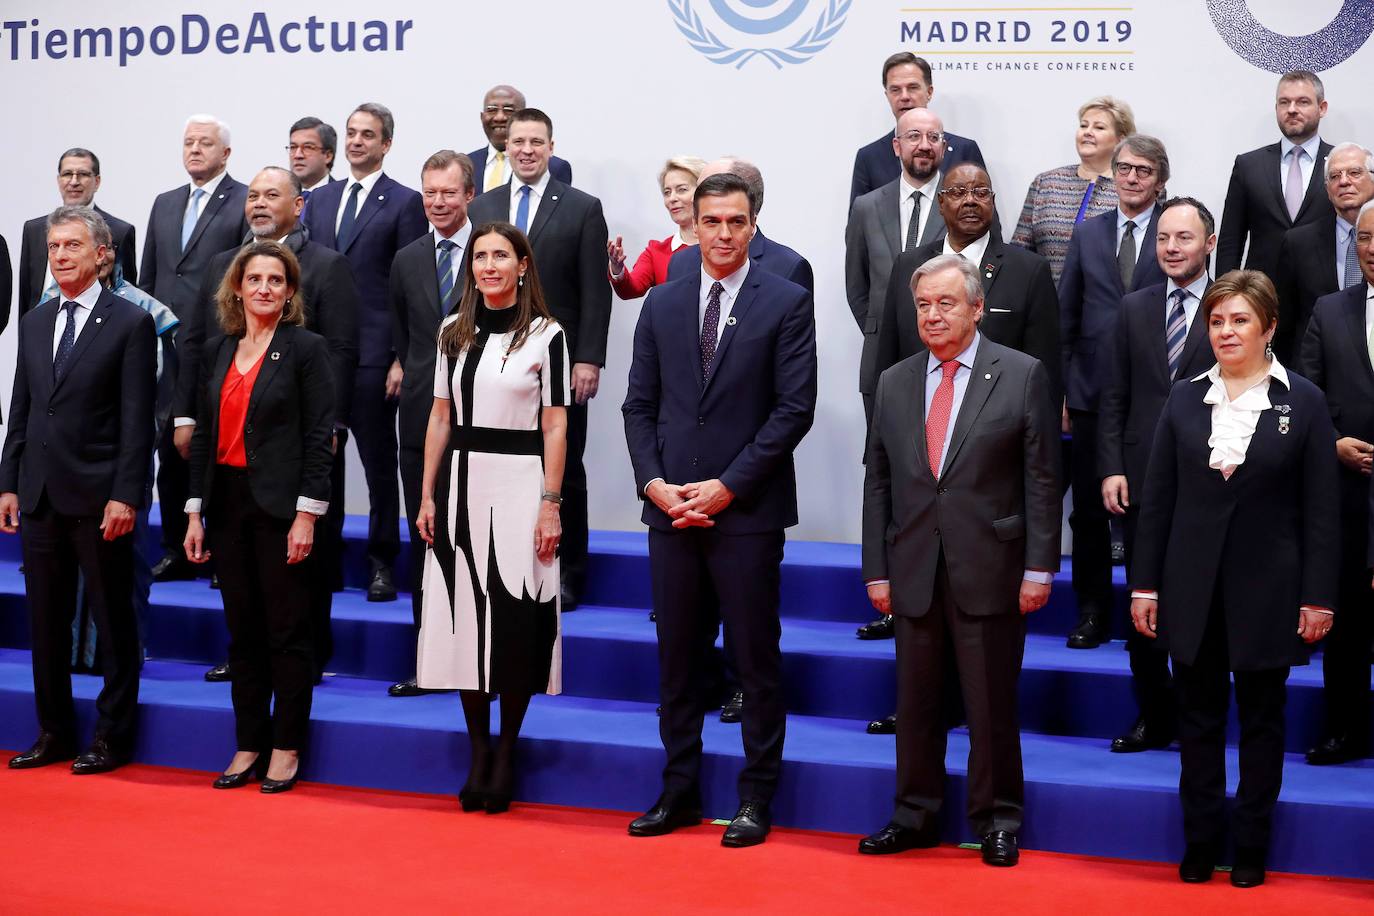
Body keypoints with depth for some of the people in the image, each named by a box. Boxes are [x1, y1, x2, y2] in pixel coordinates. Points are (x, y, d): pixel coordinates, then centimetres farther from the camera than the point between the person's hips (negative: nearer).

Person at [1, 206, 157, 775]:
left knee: (113, 621, 4)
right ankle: (54, 732, 22)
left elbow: (137, 419, -9)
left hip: (99, 497, -6)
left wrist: (125, 495, -14)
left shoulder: (130, 323, -5)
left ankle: (114, 735, 13)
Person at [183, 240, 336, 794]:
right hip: (227, 503, 5)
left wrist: (307, 515, -14)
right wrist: (195, 512, 7)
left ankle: (286, 748, 11)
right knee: (242, 631, 10)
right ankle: (249, 745, 18)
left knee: (287, 632, 2)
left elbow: (318, 437, -9)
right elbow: (204, 435, 13)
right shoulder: (217, 352, 11)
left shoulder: (306, 348, -4)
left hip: (280, 505, -5)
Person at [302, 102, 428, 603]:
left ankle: (382, 563, 11)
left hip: (373, 355, -5)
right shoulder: (319, 199, 15)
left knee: (379, 463, 2)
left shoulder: (404, 202, -1)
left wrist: (402, 359, -11)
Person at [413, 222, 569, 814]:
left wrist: (550, 504, -10)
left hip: (519, 485, -4)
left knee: (514, 623, -2)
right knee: (465, 617, 5)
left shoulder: (546, 335, -2)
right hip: (462, 485, 4)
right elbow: (440, 419, 11)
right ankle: (479, 749, 15)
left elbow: (555, 427, -4)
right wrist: (426, 496, 6)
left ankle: (507, 753, 11)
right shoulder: (454, 333, 10)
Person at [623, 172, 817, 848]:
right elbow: (640, 404, 11)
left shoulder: (786, 303, -1)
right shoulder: (661, 304, 11)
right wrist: (653, 481, -5)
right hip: (671, 507, 4)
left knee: (756, 658, 3)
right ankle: (679, 791, 20)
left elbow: (795, 408, -7)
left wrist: (728, 487, -12)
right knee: (678, 657, 10)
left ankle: (756, 798, 12)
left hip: (747, 509, -4)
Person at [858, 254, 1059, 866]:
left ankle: (996, 820, 18)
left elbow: (1042, 479, -3)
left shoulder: (1023, 375, -1)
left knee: (992, 705, 4)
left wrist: (1039, 567, -8)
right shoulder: (894, 383, 10)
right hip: (914, 571, 4)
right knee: (914, 703, 10)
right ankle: (915, 816, 22)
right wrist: (876, 571, 6)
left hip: (990, 571, -3)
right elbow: (877, 484, 11)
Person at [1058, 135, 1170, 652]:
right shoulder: (1087, 234, 10)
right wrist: (1059, 388, 5)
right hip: (1093, 392, 3)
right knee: (1089, 509, 6)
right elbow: (1065, 314, 10)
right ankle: (1093, 614, 17)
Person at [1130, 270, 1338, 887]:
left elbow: (1320, 510, -3)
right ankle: (1201, 842, 19)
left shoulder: (1303, 402, -3)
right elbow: (1157, 498, 5)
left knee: (1261, 720, 9)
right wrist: (1144, 585, 1)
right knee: (1198, 718, 9)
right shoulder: (1185, 398, 4)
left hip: (1266, 588, -2)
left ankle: (1251, 847, 20)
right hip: (1192, 587, 2)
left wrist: (1319, 597, -8)